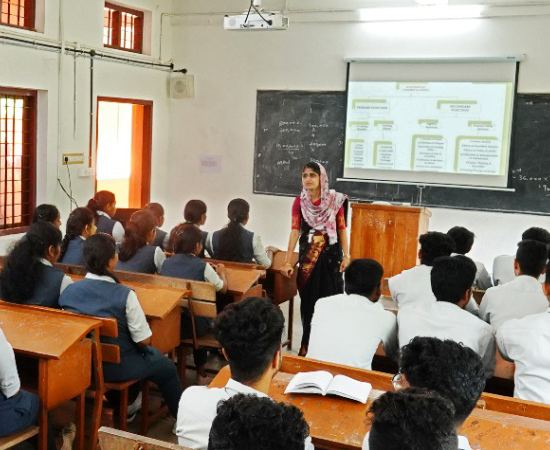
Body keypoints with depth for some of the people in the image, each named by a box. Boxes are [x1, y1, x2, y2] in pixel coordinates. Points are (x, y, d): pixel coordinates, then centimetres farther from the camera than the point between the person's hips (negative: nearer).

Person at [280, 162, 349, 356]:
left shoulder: (335, 200, -4)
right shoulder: (299, 202, -1)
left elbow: (342, 229, -1)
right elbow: (295, 231, -4)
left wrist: (346, 255, -7)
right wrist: (287, 261, -8)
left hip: (331, 253, -1)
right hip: (308, 254, 1)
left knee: (330, 297, 0)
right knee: (308, 299, 6)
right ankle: (308, 343, 19)